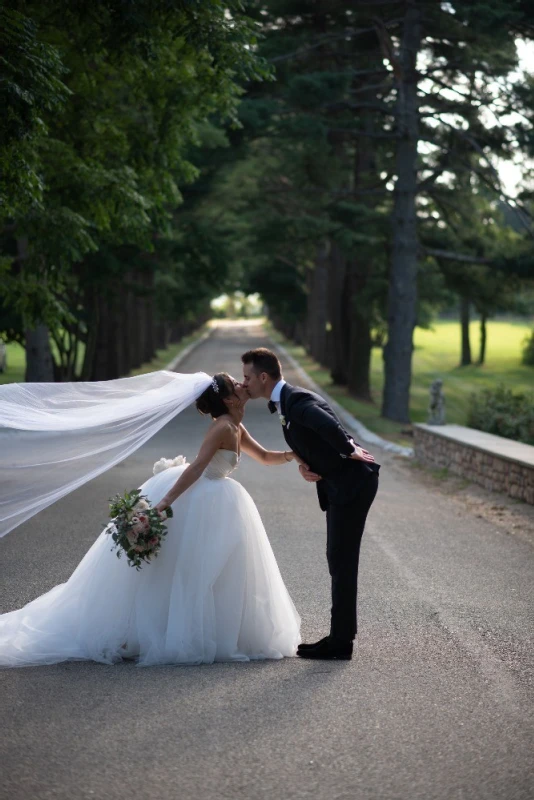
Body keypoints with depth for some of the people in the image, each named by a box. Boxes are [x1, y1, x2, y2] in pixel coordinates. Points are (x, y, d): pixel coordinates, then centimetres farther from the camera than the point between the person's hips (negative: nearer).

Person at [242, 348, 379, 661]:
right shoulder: (285, 402, 12)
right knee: (340, 560, 14)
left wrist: (350, 452, -22)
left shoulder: (297, 400, -20)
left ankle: (341, 641, 0)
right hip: (338, 483, 10)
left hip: (352, 482, -10)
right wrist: (305, 465, -2)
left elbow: (328, 426, -39)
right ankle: (342, 633, 22)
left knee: (342, 561, -6)